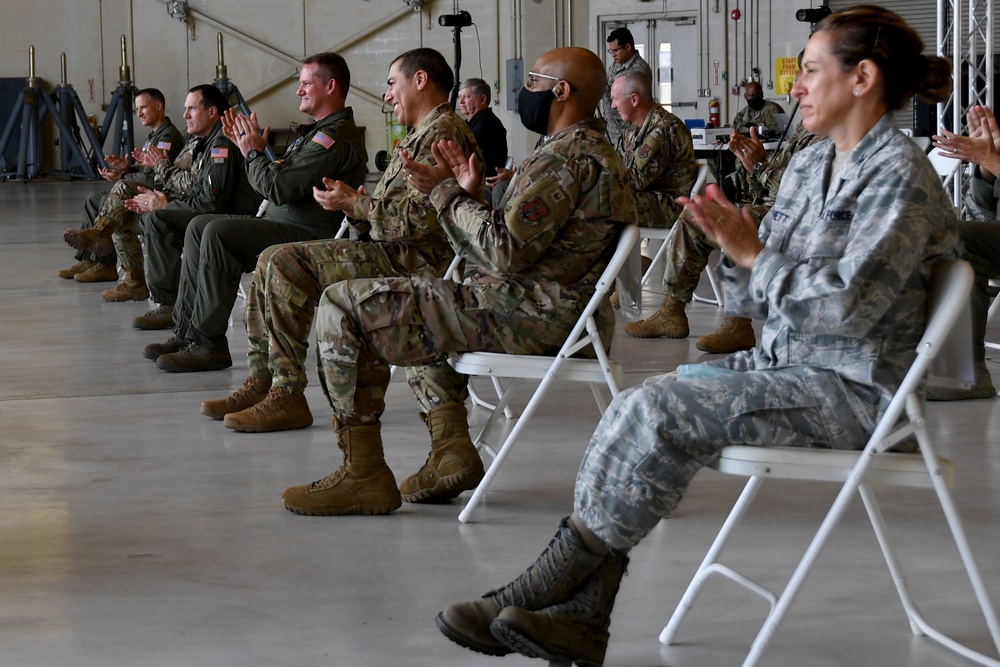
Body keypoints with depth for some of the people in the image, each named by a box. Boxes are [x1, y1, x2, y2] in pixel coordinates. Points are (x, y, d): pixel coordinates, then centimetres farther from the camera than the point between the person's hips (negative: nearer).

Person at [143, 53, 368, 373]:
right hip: (280, 223, 12)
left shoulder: (336, 137, -16)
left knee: (218, 232, -27)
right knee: (199, 226, 9)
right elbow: (279, 182, 21)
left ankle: (207, 344, -23)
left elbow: (278, 188, -23)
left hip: (307, 237, -12)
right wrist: (247, 146, 11)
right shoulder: (319, 132, 21)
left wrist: (254, 152, -6)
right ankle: (186, 332, 4)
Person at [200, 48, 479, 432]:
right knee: (273, 261, 5)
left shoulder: (442, 132, -9)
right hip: (393, 253, 11)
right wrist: (351, 201, 2)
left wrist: (355, 205, -12)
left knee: (285, 264, -22)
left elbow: (420, 218, -22)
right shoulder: (420, 136, 25)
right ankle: (261, 382, 2)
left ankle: (287, 396, -21)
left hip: (414, 262, -11)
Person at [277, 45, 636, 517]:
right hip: (555, 313, 12)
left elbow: (506, 249, -24)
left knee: (342, 307, -10)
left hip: (528, 317, -11)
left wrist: (446, 194, -12)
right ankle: (451, 446, 19)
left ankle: (363, 474, -9)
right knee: (416, 299, 37)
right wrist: (469, 195, 10)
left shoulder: (566, 157, -15)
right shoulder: (592, 150, 20)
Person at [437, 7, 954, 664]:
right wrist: (736, 247, -5)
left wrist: (754, 254, -16)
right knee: (637, 408, -12)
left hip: (849, 388, -9)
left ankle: (540, 590, -13)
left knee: (657, 412, -24)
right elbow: (755, 301, 16)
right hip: (783, 363, 9)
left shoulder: (900, 174, -12)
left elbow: (851, 303, -23)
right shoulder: (809, 167, 15)